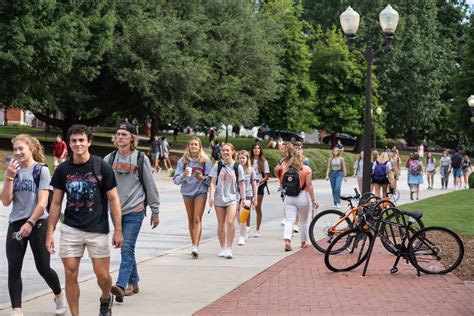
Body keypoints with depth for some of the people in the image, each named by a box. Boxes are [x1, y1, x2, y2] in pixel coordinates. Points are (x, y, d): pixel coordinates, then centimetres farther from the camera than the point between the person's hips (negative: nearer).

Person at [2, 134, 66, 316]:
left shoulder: (41, 170, -5)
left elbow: (42, 202, -12)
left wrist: (30, 223, -18)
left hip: (37, 224, -4)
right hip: (15, 224, 4)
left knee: (43, 267, 2)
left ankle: (59, 296, 29)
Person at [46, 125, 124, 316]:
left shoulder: (101, 167, -5)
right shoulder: (63, 169, 2)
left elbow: (113, 199, -2)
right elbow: (56, 203, 8)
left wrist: (118, 230, -6)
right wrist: (50, 232, 4)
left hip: (98, 229, -2)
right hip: (70, 229, 2)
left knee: (103, 275, 1)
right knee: (70, 274, -1)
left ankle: (106, 299, 33)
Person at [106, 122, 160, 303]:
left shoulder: (141, 159, -2)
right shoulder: (109, 159, 6)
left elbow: (150, 186, 1)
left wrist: (155, 212, 2)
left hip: (135, 210, -4)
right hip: (117, 210, 4)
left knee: (127, 248, -14)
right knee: (126, 249, 12)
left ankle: (121, 286, -24)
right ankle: (133, 283, 25)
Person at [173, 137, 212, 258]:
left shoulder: (205, 160, -3)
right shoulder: (183, 161, 1)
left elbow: (211, 178, -2)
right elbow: (176, 180, -2)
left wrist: (203, 178, -20)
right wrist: (183, 175, -21)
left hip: (201, 191, -3)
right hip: (187, 192, 3)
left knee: (197, 219, -11)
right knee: (191, 219, 11)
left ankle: (196, 246, -17)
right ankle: (194, 244, 21)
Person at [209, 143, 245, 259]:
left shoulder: (237, 167, 1)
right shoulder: (218, 165, 3)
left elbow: (241, 184, 5)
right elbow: (213, 182, 1)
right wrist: (211, 196, -12)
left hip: (232, 197, -2)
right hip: (219, 197, 2)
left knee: (230, 222, -17)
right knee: (221, 224, 8)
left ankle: (229, 249, -12)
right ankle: (222, 248, 20)